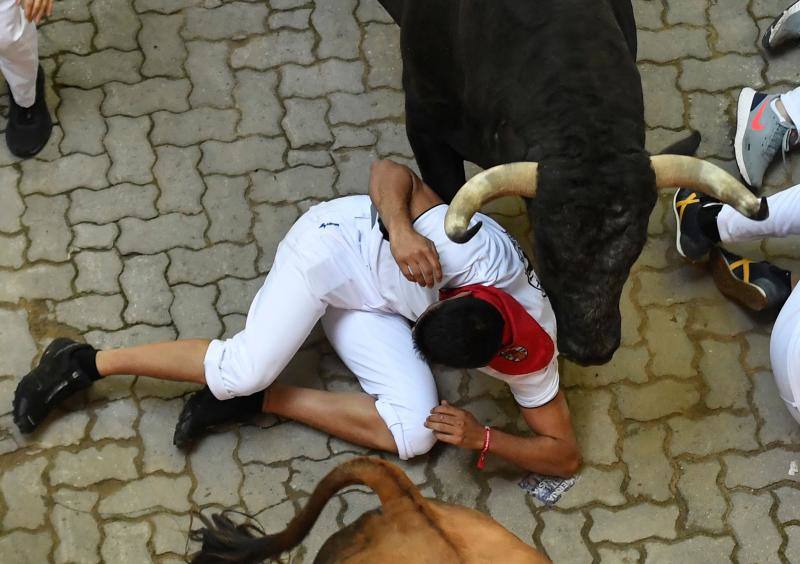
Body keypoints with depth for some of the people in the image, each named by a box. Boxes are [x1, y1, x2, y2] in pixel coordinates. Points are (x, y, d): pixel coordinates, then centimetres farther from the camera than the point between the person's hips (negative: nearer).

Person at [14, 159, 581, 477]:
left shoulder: (532, 361, -18)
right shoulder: (485, 250, -33)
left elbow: (566, 455, -11)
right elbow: (388, 170, -23)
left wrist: (482, 437, -21)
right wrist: (400, 229, -42)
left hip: (369, 304, 5)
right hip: (339, 242, -5)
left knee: (414, 433, -16)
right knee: (246, 365, -25)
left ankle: (255, 399, -4)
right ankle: (87, 361, -6)